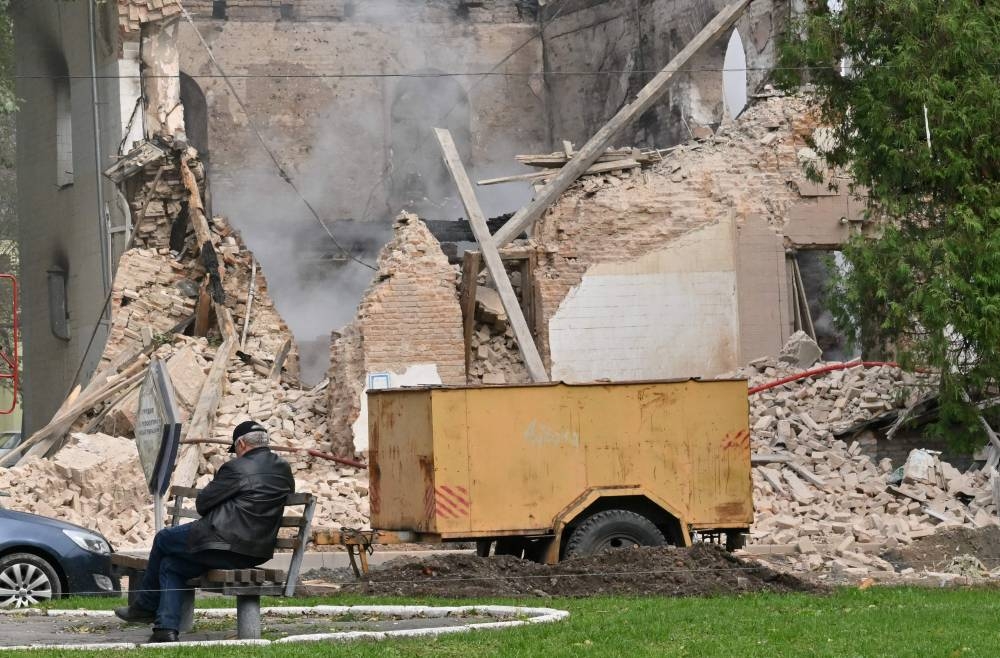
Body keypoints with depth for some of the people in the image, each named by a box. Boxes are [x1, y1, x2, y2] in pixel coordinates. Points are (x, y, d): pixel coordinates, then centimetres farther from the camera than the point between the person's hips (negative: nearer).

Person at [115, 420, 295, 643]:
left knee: (163, 539, 19)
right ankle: (166, 628, 7)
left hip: (223, 543, -8)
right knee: (170, 566, 18)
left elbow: (202, 503, -5)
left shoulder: (236, 468, -10)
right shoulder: (284, 469, 10)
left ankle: (145, 606, 30)